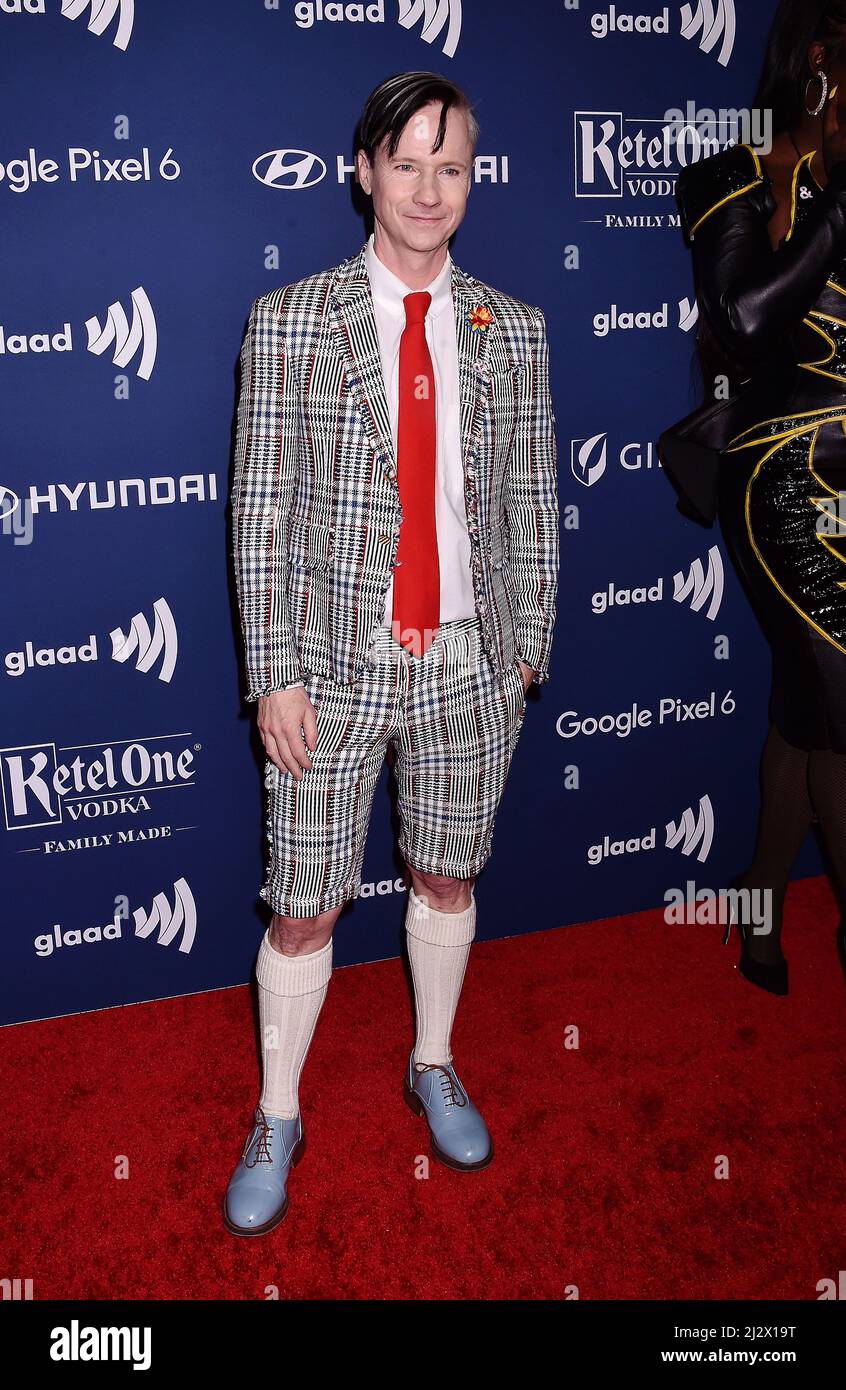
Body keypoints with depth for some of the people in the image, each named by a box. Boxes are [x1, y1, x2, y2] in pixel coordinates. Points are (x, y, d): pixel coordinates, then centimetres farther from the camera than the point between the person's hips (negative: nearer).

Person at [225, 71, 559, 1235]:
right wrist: (274, 677, -10)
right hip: (336, 663, -2)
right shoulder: (290, 321, -4)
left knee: (448, 880, 17)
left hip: (470, 661, 3)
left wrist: (528, 650, 5)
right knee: (304, 911, 5)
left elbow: (532, 504, 7)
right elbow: (261, 511, -6)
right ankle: (277, 1121, 29)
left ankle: (434, 1067, 43)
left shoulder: (511, 331, 4)